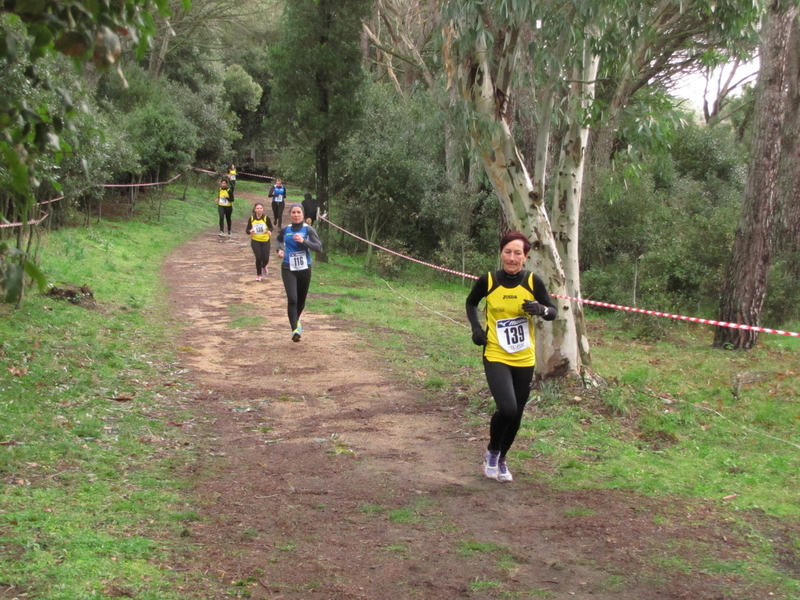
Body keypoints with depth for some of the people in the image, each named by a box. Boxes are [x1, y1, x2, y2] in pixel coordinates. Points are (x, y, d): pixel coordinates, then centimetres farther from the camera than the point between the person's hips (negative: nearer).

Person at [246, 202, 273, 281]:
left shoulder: (266, 218, -9)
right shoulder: (251, 218, -5)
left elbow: (271, 227, 4)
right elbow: (247, 230, -2)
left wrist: (269, 231, -18)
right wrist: (250, 231, -26)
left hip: (265, 241, 0)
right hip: (255, 241, 0)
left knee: (265, 259, -2)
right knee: (258, 258, -12)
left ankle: (263, 266, 38)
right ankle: (258, 275, 12)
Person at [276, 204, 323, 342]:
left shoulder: (308, 229, -6)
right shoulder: (285, 230, 2)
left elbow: (319, 247, -13)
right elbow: (279, 240, 25)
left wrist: (304, 241, -24)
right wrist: (280, 249, 5)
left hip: (304, 269, 0)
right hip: (288, 269, 0)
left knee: (301, 300, 16)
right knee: (292, 299, -17)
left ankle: (296, 321, 45)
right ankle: (295, 330, -19)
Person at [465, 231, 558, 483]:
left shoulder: (533, 282, -7)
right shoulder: (487, 281, -9)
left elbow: (553, 312, 2)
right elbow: (471, 303, 11)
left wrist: (540, 309, -21)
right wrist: (476, 327, -5)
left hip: (524, 359, 3)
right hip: (496, 357, -3)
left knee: (516, 415, 11)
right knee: (507, 408, -20)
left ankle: (501, 459, 37)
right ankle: (492, 452, 8)